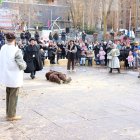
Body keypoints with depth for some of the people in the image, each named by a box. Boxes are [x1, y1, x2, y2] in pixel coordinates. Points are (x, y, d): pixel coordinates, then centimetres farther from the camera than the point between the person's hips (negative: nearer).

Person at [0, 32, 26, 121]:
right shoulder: (16, 50, -21)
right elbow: (22, 65, -19)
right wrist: (24, 65, 1)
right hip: (14, 77, -7)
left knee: (8, 95, 20)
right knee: (13, 96, 4)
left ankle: (8, 113, 30)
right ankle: (11, 115, 12)